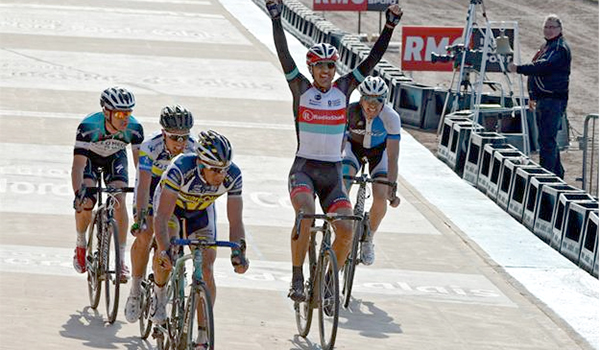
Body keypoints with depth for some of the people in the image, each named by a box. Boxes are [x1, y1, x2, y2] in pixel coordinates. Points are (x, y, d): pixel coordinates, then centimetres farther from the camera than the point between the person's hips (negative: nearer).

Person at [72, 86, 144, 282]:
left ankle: (121, 260, -10)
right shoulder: (88, 126, -38)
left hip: (115, 157, 2)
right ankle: (81, 244, 6)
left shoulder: (134, 128, -31)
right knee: (86, 202, -22)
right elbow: (78, 164, -41)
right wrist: (78, 193, -54)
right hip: (90, 157, -2)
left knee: (120, 202, -18)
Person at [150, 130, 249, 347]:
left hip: (202, 210, 2)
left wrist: (238, 252, -42)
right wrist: (165, 250, -56)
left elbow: (235, 221, -26)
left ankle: (203, 337, -5)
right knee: (165, 255, -28)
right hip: (171, 204, -2)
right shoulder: (181, 169, -42)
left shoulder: (232, 176, -32)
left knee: (206, 269, -11)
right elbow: (162, 216, -43)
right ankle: (159, 295, 3)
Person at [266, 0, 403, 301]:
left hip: (333, 174, 3)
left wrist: (390, 26, -6)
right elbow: (283, 54, -8)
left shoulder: (344, 89, 5)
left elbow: (373, 58, 1)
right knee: (305, 213, -32)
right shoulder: (301, 88, 1)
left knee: (346, 230, -14)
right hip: (303, 169, -3)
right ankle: (297, 279, -23)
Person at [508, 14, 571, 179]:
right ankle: (557, 173, 23)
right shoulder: (547, 47, 21)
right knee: (546, 139, 15)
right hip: (543, 99, 10)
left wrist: (518, 69, -22)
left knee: (547, 139, -13)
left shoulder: (560, 48, -11)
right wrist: (533, 96, 27)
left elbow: (543, 67, -25)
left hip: (554, 100, -10)